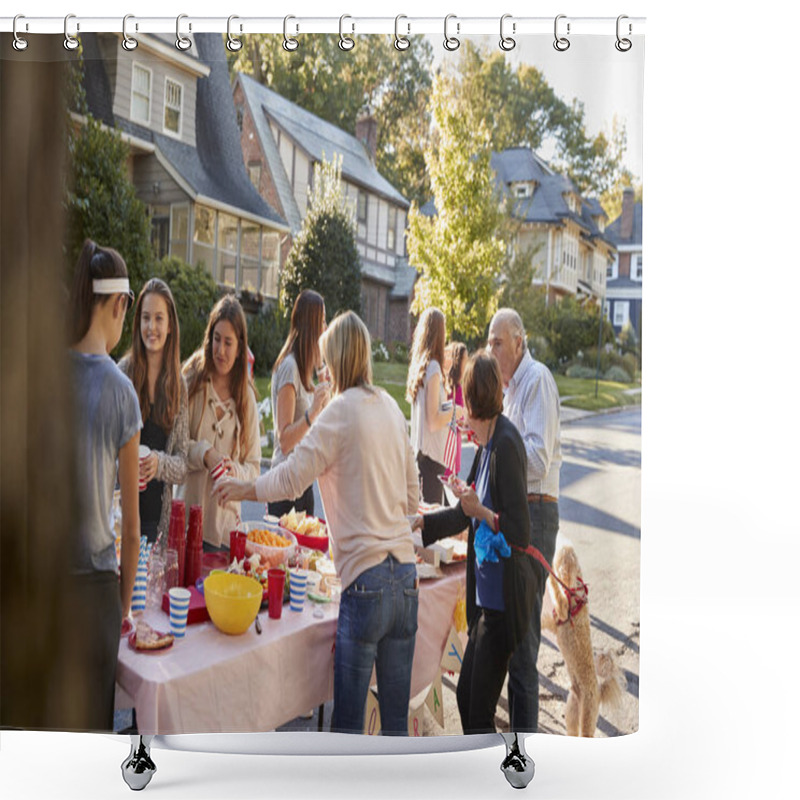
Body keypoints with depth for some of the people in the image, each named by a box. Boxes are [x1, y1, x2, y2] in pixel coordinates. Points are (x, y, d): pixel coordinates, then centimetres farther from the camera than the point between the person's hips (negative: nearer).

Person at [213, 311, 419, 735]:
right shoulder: (391, 407, 13)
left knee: (347, 720, 5)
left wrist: (242, 488, 10)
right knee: (396, 721, 15)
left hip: (367, 578, -7)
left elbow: (291, 478, -5)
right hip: (406, 575, 7)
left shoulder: (342, 409, -7)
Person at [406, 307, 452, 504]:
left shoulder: (418, 366, 9)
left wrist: (447, 409, 15)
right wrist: (454, 411, -3)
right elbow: (434, 421, -17)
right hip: (430, 453, -8)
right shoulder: (433, 368, -14)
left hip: (417, 450, 8)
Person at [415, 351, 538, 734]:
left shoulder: (506, 444, -19)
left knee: (479, 711, 1)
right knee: (466, 696, 18)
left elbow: (520, 533, -21)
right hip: (486, 594, 10)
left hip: (504, 597, -10)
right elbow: (465, 514, 22)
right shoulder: (486, 443, 10)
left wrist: (481, 512, -33)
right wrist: (419, 521, 27)